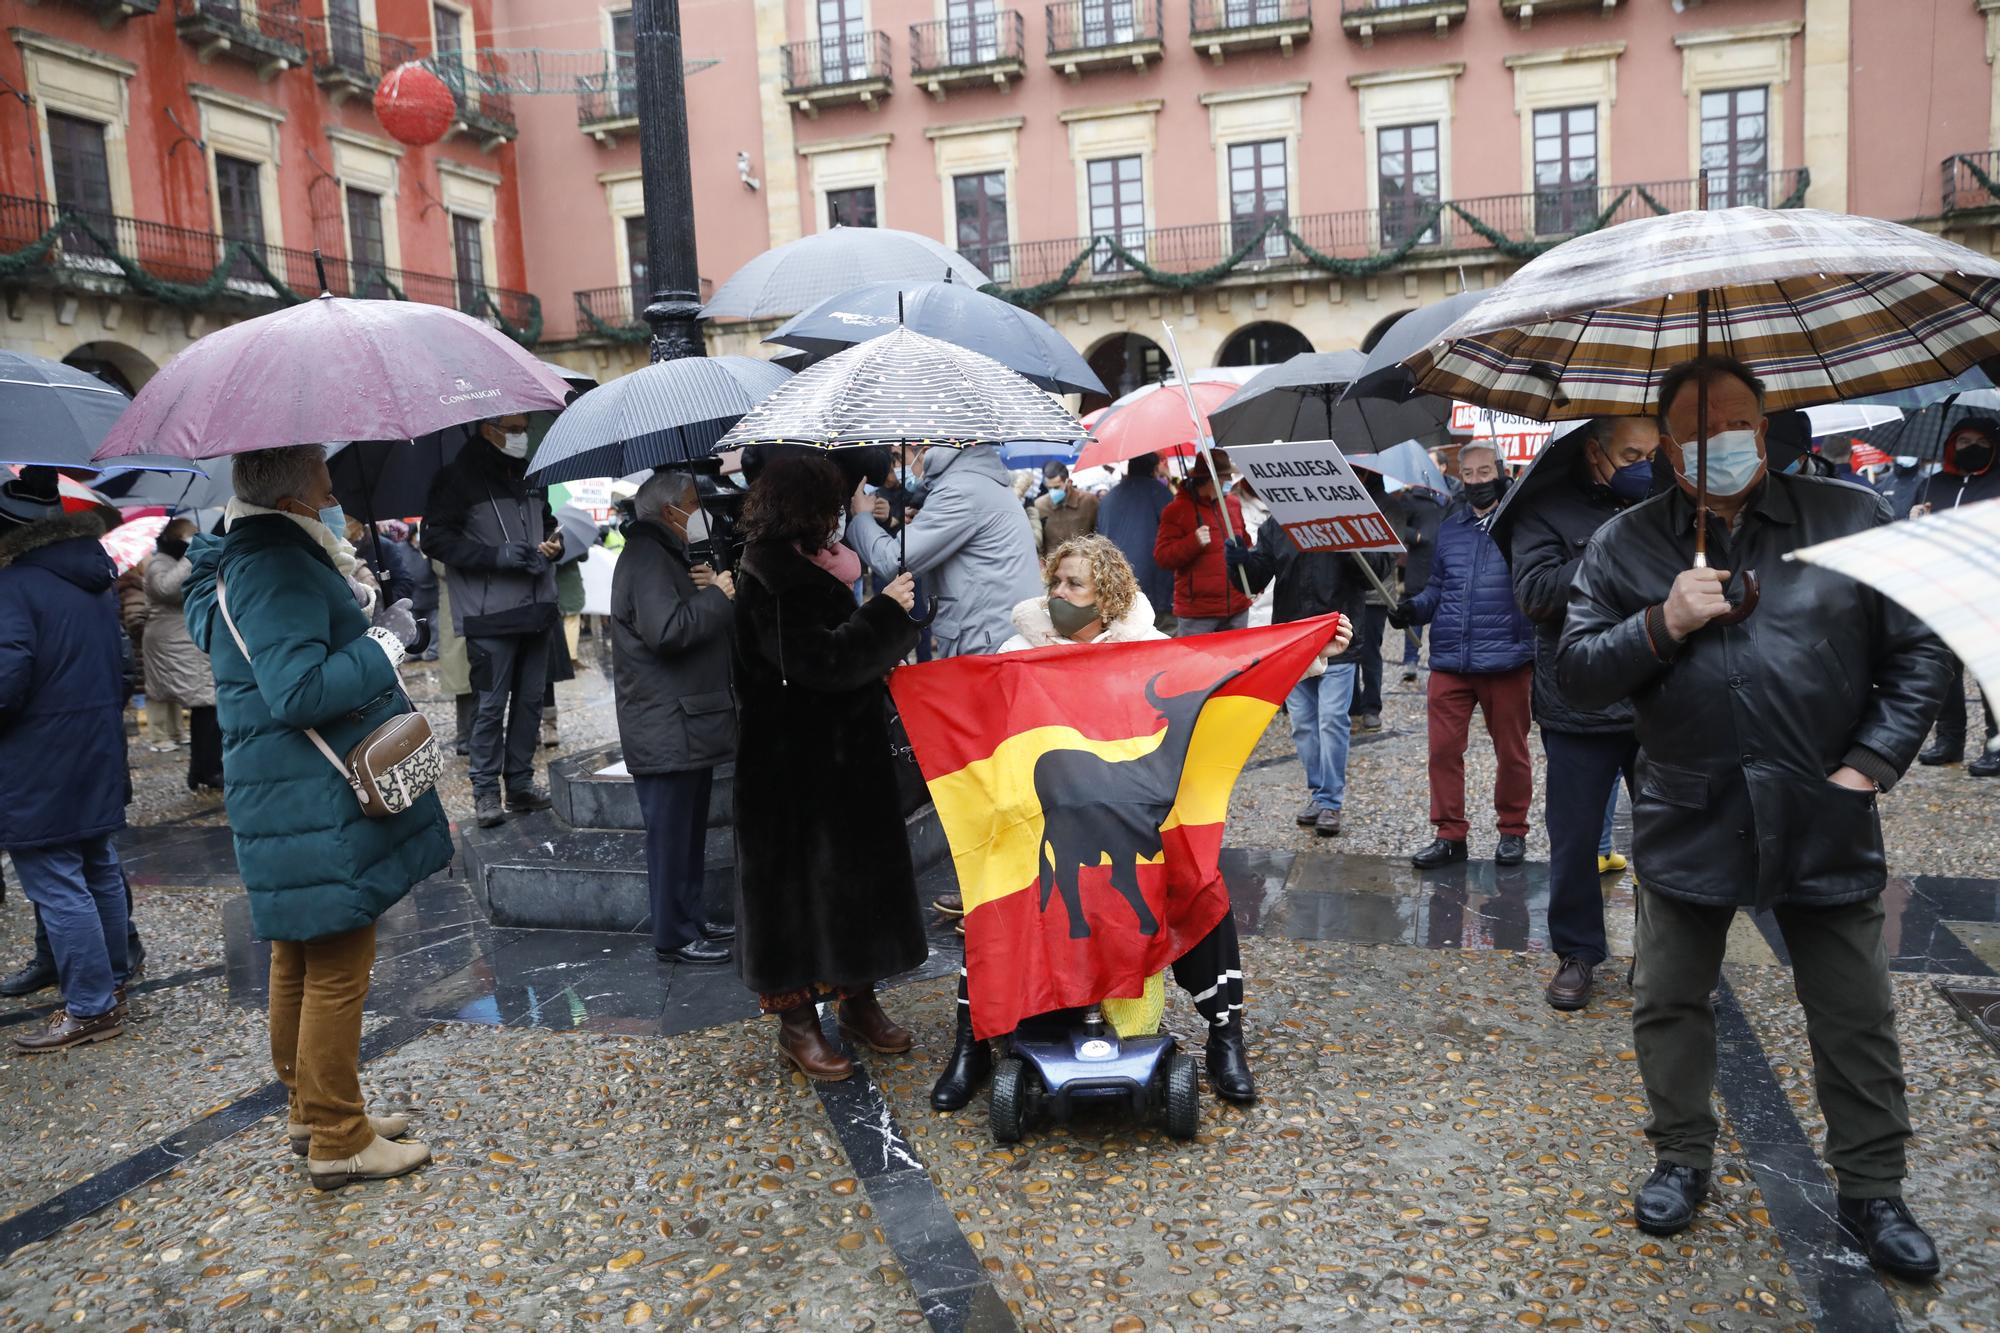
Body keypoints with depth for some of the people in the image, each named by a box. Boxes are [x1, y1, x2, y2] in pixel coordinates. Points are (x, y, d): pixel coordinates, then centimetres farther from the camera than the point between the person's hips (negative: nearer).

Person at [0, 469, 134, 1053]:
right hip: (98, 757, 9)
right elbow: (122, 662, 17)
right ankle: (112, 981, 31)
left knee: (56, 887, -3)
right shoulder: (96, 580, 11)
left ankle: (90, 1009, 2)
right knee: (99, 871, 19)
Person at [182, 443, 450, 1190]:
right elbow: (299, 689, -29)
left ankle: (311, 1110, 34)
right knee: (338, 968, -1)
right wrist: (388, 645, -18)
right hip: (315, 807, -11)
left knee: (301, 960, 19)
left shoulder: (248, 558, 13)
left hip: (287, 802, 11)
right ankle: (338, 1141, 10)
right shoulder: (279, 568, -21)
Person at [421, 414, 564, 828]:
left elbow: (548, 523, 28)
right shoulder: (459, 477, -6)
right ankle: (486, 790, 7)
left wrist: (553, 543, 3)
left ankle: (521, 782, 21)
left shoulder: (530, 475, 15)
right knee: (491, 704, -3)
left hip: (536, 609, 7)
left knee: (530, 698, 11)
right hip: (490, 615, -6)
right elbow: (436, 540, -11)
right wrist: (497, 556, -20)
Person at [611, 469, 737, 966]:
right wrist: (718, 596, -16)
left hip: (690, 725, 11)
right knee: (671, 835, -3)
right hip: (667, 731, -11)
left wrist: (711, 590, 3)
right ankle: (674, 935, 6)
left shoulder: (667, 555, 20)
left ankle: (691, 919, 28)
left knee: (690, 829, 17)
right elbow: (667, 630, -27)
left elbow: (694, 621, 22)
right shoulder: (646, 559, -15)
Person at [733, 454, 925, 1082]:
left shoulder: (799, 566, 12)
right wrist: (887, 613, -20)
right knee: (797, 881, 1)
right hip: (796, 763, -10)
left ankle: (856, 996, 30)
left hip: (841, 751, 10)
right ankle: (796, 1022, 13)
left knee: (853, 873, 16)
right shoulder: (773, 578, -18)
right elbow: (820, 660, -28)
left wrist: (880, 658, 9)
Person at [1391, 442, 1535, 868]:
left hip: (1505, 660, -3)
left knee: (1511, 752, 10)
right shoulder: (1449, 529, 12)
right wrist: (1413, 608, -1)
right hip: (1449, 660, 4)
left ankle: (1513, 831, 25)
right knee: (1443, 749, 2)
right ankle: (1449, 834, 14)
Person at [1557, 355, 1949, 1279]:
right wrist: (1662, 625, -18)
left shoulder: (1852, 520, 0)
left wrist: (1874, 762, -6)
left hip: (1824, 821, 0)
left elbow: (1919, 651, 3)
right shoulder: (1625, 546, 1)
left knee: (1857, 1017, 11)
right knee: (1669, 1001, 11)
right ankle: (1682, 1159, 32)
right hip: (1688, 818, 0)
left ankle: (1872, 1190, 31)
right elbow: (1577, 673, -3)